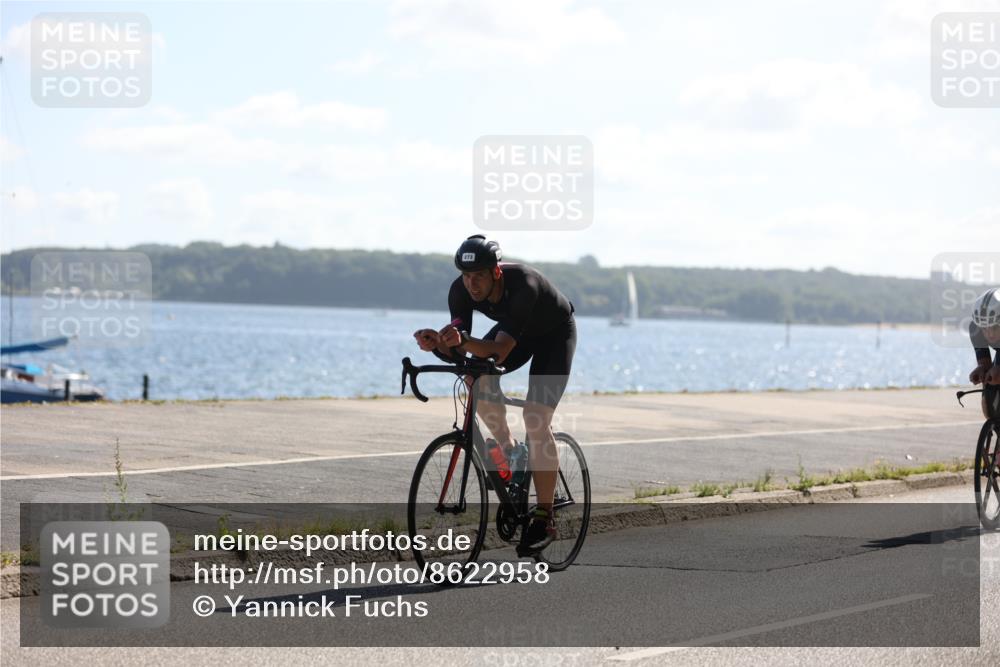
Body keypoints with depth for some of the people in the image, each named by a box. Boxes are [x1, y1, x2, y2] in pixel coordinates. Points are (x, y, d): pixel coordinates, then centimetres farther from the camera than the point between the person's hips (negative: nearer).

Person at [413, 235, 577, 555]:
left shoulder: (523, 285, -41)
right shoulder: (461, 291, -26)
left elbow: (500, 351, -47)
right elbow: (457, 353, -26)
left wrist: (463, 341, -62)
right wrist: (438, 345, -48)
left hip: (556, 333, -5)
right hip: (515, 331, 6)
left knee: (536, 418, -18)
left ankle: (544, 519, -11)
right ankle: (508, 452, 0)